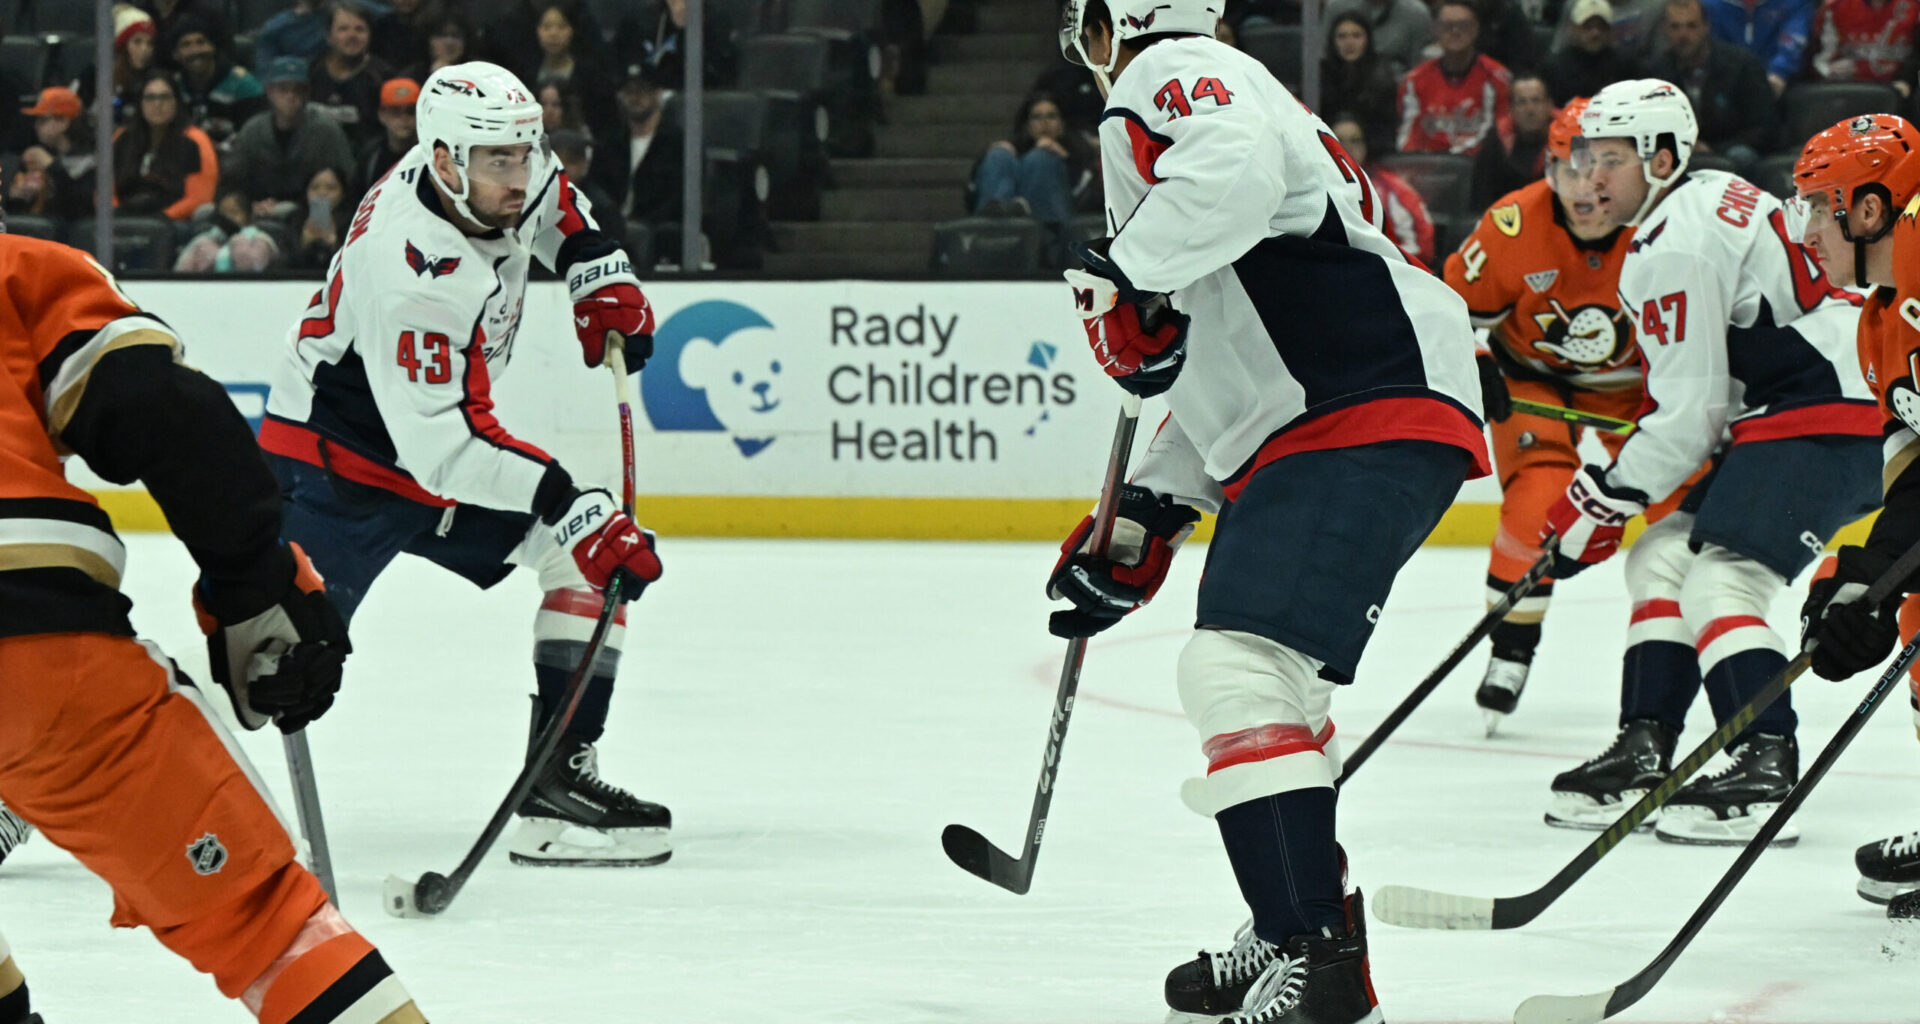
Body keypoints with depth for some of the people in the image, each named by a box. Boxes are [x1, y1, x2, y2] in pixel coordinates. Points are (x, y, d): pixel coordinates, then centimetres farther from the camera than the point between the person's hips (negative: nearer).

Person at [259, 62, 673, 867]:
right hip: (335, 460, -9)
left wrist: (599, 274, 4)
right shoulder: (407, 272, -34)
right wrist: (575, 511, -38)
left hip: (445, 441, 9)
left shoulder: (505, 176, -9)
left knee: (594, 557, -2)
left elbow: (550, 198, 20)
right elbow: (441, 445, -35)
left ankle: (558, 786, -2)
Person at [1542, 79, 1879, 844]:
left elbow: (1687, 411, -17)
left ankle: (1766, 769, -29)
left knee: (1719, 583, -21)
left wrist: (1603, 503, -9)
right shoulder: (1714, 200, 17)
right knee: (1662, 558, 12)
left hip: (1827, 422, -11)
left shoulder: (1673, 250, -15)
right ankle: (1644, 753, 11)